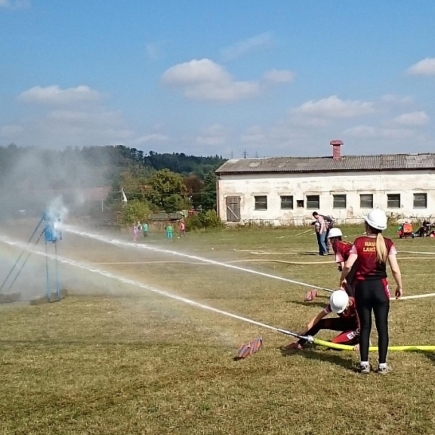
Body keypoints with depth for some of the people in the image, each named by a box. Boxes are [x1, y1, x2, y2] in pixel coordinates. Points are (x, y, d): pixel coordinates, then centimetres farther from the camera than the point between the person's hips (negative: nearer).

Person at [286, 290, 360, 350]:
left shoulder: (355, 304, -35)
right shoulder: (333, 305, -22)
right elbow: (318, 317, -23)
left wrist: (359, 342, -42)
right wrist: (307, 329, -35)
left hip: (355, 327, -5)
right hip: (345, 322, 5)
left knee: (335, 342, -26)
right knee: (319, 323, -14)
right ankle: (299, 343, -5)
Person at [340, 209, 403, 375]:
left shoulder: (359, 242, -6)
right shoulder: (387, 243, -5)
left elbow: (348, 265, -12)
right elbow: (395, 269, -7)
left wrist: (342, 279, 7)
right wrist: (400, 287, 8)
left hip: (362, 287, 0)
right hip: (380, 287, 0)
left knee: (365, 326, 10)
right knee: (382, 327, 8)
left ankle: (364, 363, 13)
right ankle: (382, 364, 12)